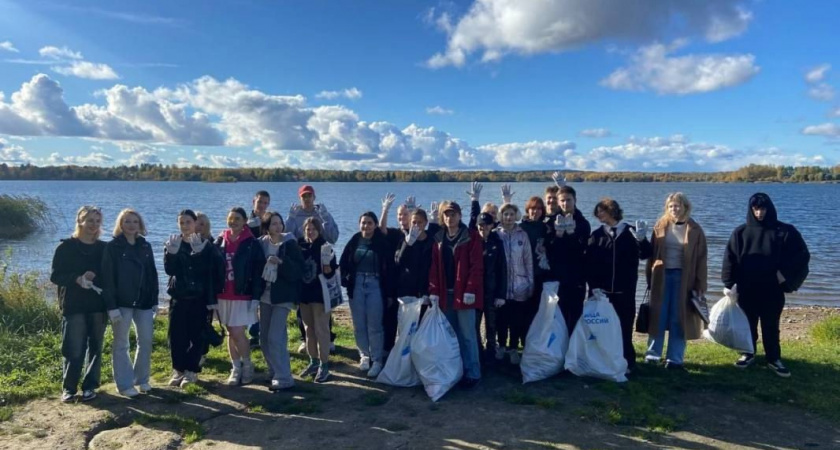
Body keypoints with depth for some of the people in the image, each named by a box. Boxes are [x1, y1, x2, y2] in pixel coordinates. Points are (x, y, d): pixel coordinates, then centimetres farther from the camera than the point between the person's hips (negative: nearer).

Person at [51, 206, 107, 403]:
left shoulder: (103, 248, 7)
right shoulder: (66, 247, -1)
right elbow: (55, 276, -4)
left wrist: (96, 279, -10)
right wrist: (77, 279, -19)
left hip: (98, 306, 3)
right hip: (73, 306, -3)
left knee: (95, 348, 8)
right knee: (74, 350, -2)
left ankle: (90, 386, 20)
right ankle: (68, 388, 15)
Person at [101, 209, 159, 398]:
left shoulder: (145, 246, 9)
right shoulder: (112, 247, -4)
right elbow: (107, 278, -9)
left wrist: (155, 300, 7)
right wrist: (112, 306, -15)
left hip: (144, 302, 4)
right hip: (121, 303, -4)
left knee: (146, 341, 7)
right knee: (121, 344, 5)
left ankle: (142, 379, 22)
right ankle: (125, 384, 13)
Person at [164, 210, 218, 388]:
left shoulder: (206, 245, -1)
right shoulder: (172, 244, 5)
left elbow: (210, 274, -5)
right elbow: (169, 270, -9)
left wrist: (212, 299, -12)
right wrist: (172, 252, -24)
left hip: (199, 297, -2)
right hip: (178, 297, 2)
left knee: (196, 335, 2)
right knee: (176, 335, 3)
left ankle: (191, 370, 14)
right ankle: (178, 369, 18)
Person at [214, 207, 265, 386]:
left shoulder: (252, 244, -7)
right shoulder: (220, 241, 6)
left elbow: (258, 272, -8)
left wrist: (256, 297, -13)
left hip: (243, 296, -4)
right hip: (223, 296, 5)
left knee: (238, 333, -7)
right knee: (230, 333, 11)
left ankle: (247, 365, 15)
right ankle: (236, 368, 22)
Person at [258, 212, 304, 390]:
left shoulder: (290, 244, -7)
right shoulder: (261, 244, 4)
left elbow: (298, 270, -13)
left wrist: (281, 262, -26)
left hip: (282, 296, -5)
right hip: (265, 295, 5)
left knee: (275, 337, -11)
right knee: (264, 339, 11)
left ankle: (284, 378, -4)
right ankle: (274, 372, 27)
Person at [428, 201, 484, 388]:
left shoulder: (471, 236, -3)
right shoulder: (439, 239, 11)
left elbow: (476, 265, -10)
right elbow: (434, 267, 8)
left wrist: (470, 290, -17)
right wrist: (434, 291, -1)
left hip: (464, 292, -5)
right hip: (445, 293, 5)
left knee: (467, 334, -2)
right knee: (451, 334, 11)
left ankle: (472, 373, 6)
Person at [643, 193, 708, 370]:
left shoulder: (694, 230, -1)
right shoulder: (660, 226, 3)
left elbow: (701, 259, -1)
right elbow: (652, 252, 4)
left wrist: (699, 286, -5)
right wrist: (650, 277, 0)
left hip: (683, 278, -1)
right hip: (661, 276, 1)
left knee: (678, 319, 4)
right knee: (658, 317, 5)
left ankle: (675, 358, 13)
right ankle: (652, 354, 15)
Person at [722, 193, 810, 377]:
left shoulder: (785, 231, -3)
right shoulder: (740, 232, 1)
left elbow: (801, 256, -3)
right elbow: (730, 259, 0)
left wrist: (785, 280, -10)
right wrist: (730, 284, -7)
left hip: (772, 289, -1)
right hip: (746, 289, 1)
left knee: (771, 326, 9)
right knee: (748, 324, 13)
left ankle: (773, 359, 23)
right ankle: (748, 354, 28)